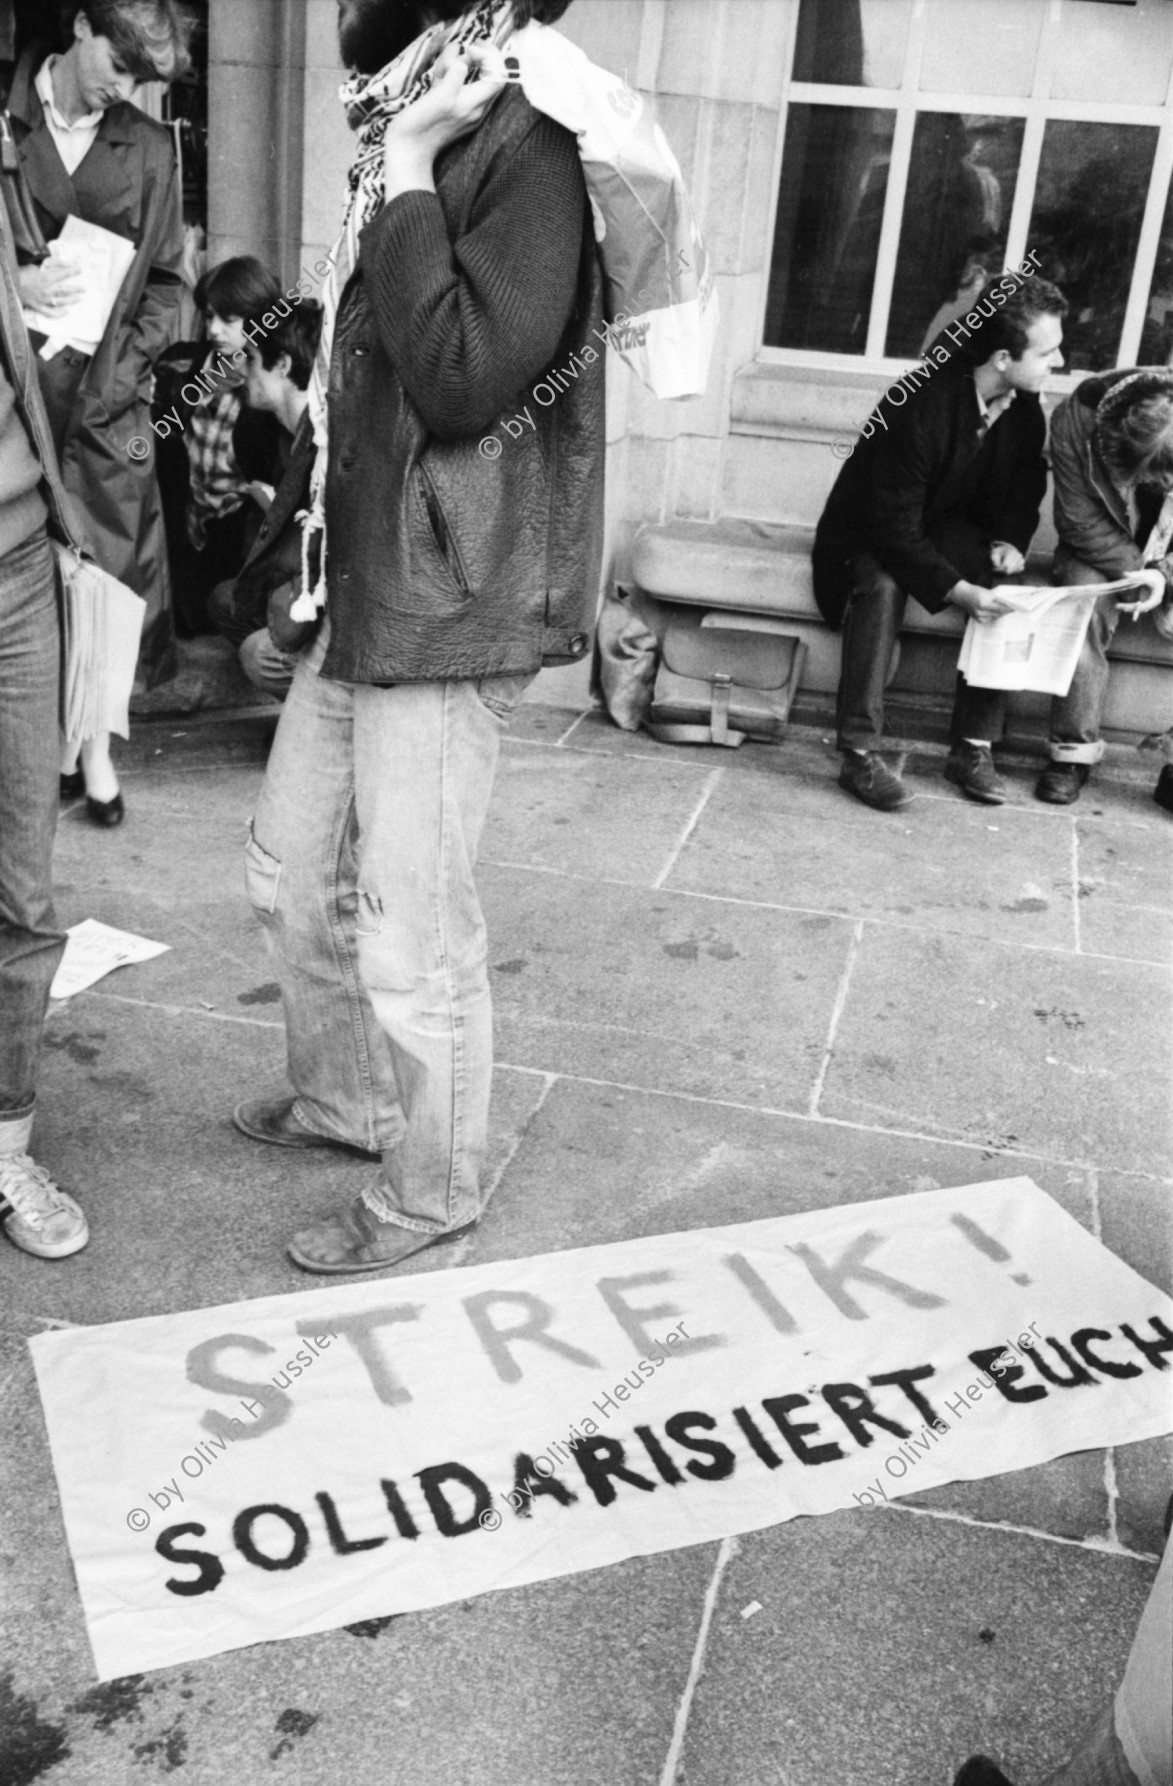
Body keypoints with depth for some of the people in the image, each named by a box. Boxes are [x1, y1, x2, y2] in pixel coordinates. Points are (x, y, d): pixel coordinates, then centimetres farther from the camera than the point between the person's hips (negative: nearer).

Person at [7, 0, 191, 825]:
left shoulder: (149, 146, 6)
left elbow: (165, 281, 10)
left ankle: (96, 747, 12)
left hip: (107, 393, 1)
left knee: (108, 568, 0)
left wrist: (123, 369, -2)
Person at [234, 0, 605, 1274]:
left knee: (412, 941, 0)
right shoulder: (410, 133, 13)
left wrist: (409, 172, -18)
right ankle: (345, 1099, 41)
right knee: (289, 873, 20)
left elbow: (461, 378, -24)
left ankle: (431, 1193, 22)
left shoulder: (522, 142, -14)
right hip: (361, 595, 10)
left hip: (447, 611, -9)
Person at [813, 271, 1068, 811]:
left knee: (1005, 588, -22)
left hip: (953, 529, 5)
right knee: (882, 584, -37)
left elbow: (1024, 491, 10)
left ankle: (973, 747, -17)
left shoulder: (1024, 410, -8)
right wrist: (957, 591, -39)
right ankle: (860, 753, -34)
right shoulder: (920, 405, -29)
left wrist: (1009, 539, -12)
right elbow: (893, 526, -30)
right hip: (872, 535, -5)